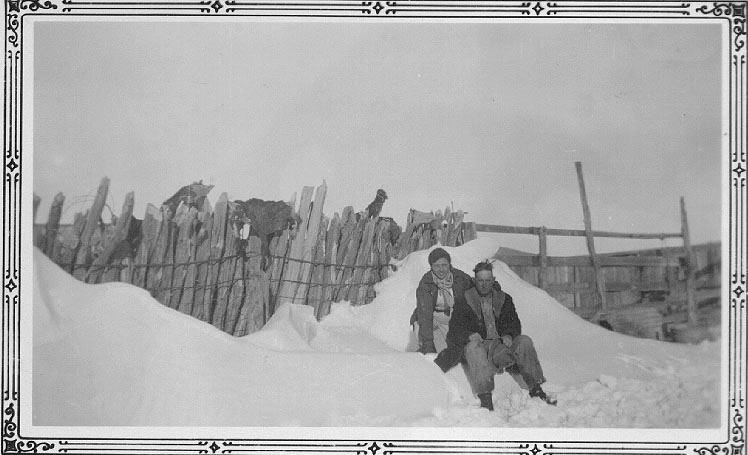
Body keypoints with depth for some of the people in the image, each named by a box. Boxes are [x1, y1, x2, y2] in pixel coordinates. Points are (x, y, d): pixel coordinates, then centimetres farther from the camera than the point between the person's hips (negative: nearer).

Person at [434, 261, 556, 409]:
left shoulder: (504, 299, 17)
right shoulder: (464, 302, 7)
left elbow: (514, 323, 11)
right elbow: (455, 328, -2)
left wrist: (509, 335, -12)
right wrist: (470, 335, -23)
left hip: (502, 343, 3)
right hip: (479, 343, -3)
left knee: (524, 341, -21)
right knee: (474, 347, -36)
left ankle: (535, 389, -20)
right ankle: (485, 398, -45)